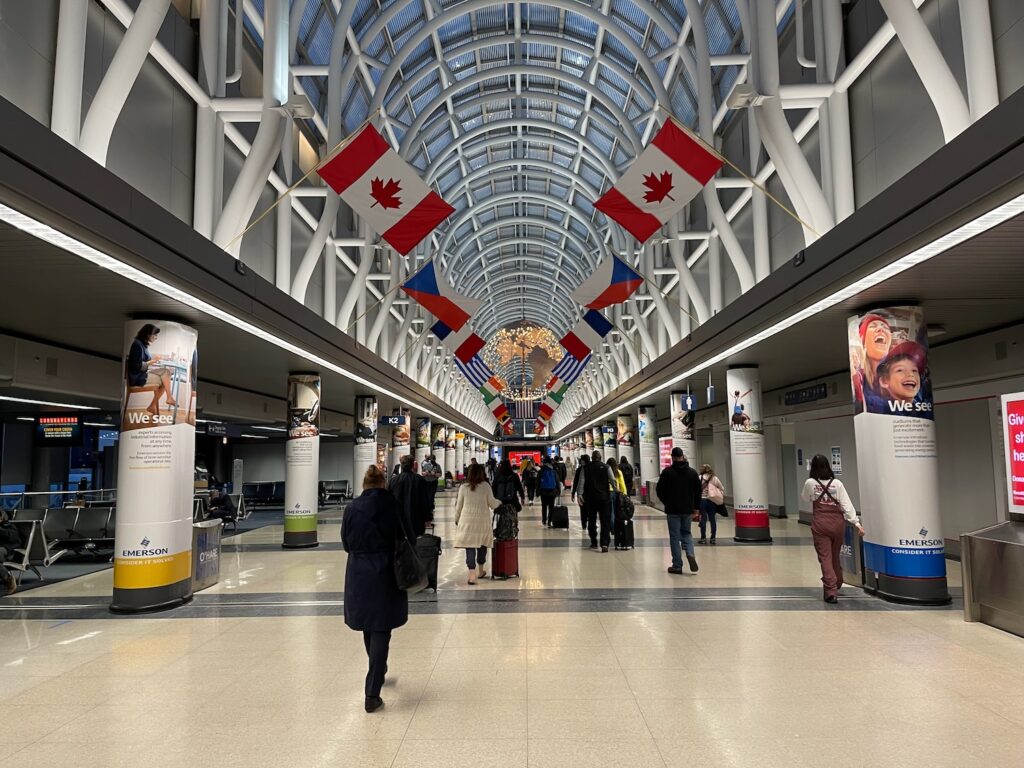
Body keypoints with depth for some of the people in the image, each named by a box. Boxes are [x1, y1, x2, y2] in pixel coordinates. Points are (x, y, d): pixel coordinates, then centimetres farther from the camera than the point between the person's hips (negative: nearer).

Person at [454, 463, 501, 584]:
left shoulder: (463, 487, -2)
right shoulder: (486, 486, -4)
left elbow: (459, 506, 4)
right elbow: (492, 504, 2)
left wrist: (457, 519, 19)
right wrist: (499, 502, 24)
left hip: (467, 521, 0)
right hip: (483, 521, 0)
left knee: (470, 547, -1)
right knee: (482, 545, 17)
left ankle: (472, 575, -9)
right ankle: (480, 571, 31)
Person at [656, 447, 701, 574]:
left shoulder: (667, 472, -10)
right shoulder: (692, 472, 3)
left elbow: (659, 490, -6)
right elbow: (698, 491, 6)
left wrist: (666, 502, 12)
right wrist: (696, 508, 13)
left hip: (672, 510, -3)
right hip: (688, 509, 3)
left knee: (674, 536, 4)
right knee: (686, 532, 20)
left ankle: (677, 566, 5)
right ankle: (690, 554, -5)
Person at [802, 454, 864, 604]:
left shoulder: (810, 483, -2)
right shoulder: (837, 483, 0)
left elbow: (806, 498, 16)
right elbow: (847, 504, -4)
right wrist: (856, 522, -4)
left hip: (820, 524, -2)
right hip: (837, 522, 3)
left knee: (825, 557, -1)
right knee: (835, 556, 19)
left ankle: (831, 591, -9)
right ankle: (837, 585, 35)